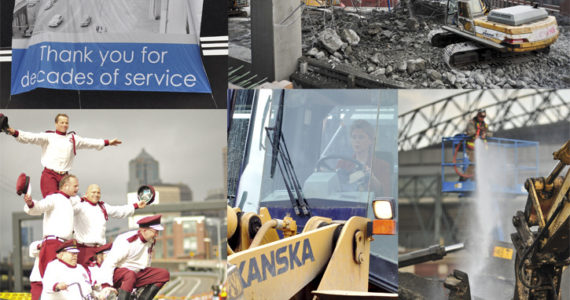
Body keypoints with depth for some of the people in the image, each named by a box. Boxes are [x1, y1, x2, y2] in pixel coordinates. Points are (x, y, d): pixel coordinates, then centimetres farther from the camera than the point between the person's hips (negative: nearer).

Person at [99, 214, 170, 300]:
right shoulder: (127, 241, -22)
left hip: (136, 273, 8)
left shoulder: (150, 241, 5)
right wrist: (105, 285, -32)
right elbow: (109, 263, -26)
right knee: (130, 275, -42)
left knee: (164, 274, -7)